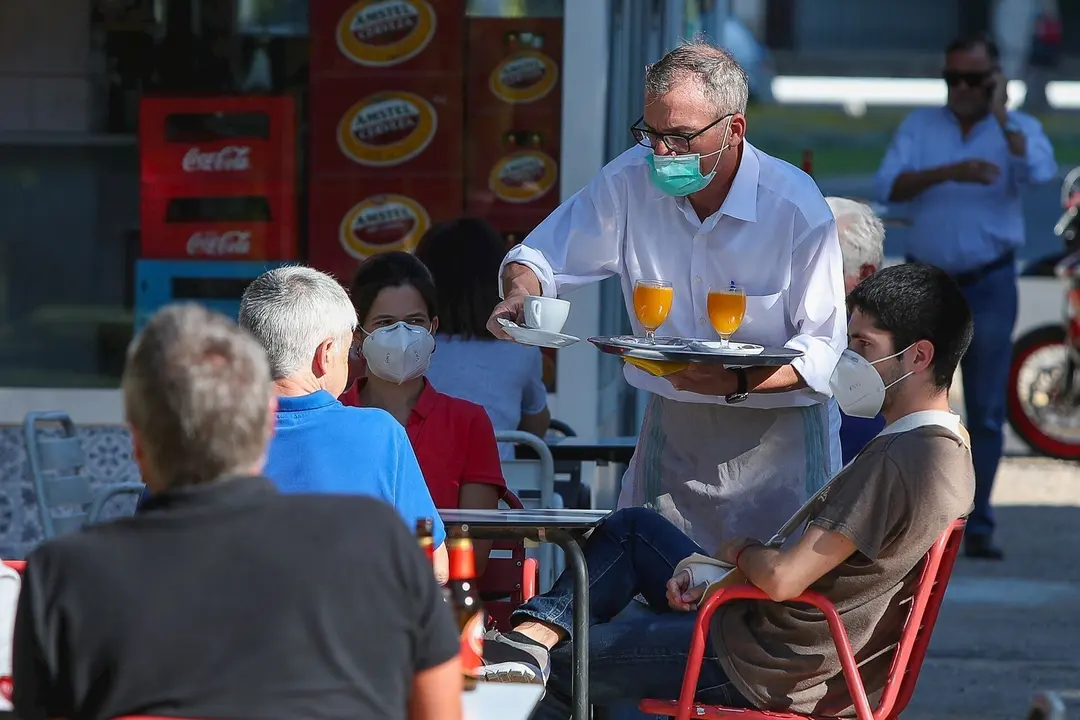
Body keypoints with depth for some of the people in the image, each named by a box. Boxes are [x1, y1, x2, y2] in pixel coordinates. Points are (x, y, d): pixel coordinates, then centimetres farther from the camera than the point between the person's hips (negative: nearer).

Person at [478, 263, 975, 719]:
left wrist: (739, 550, -5)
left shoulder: (901, 461, -26)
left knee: (558, 666, 0)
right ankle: (532, 637, 5)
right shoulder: (950, 447, 8)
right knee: (631, 527, 18)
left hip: (766, 670, -10)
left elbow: (782, 577, -28)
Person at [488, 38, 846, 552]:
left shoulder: (796, 205, -13)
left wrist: (739, 383, -30)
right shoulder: (631, 181, -4)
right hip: (671, 428, 3)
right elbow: (543, 256, 6)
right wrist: (520, 294, -18)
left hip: (777, 437, -3)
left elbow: (824, 348, -14)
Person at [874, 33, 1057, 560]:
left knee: (986, 412, -1)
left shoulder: (1019, 129, 2)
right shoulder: (920, 126, 5)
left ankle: (978, 527, 4)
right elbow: (889, 186, -10)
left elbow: (1038, 172, -21)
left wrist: (999, 115, -16)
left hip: (988, 284, -1)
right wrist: (951, 172, -24)